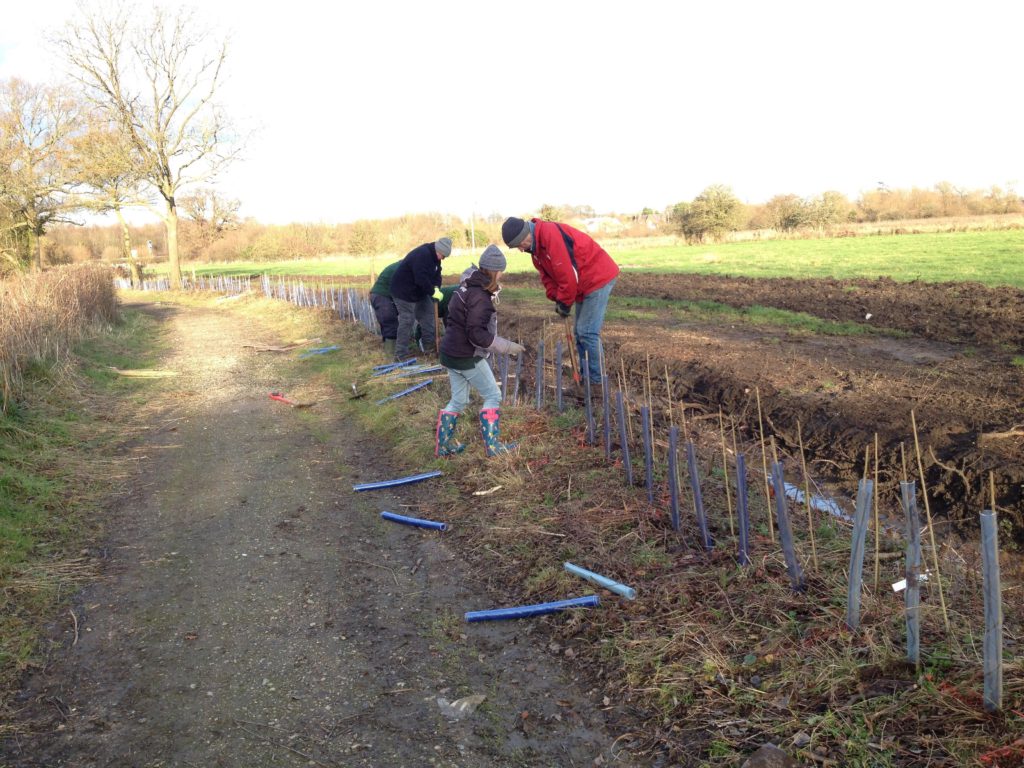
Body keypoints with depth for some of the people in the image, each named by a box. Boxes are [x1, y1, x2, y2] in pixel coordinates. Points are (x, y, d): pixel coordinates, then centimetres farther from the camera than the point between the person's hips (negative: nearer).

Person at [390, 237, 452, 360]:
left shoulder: (433, 256, 3)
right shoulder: (422, 256, -30)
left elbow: (437, 274, 6)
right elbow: (422, 279, -34)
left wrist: (436, 288, -13)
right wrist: (433, 292, -23)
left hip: (419, 291, 10)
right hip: (404, 292, -10)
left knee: (428, 315, 12)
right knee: (407, 321, -8)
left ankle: (430, 346, 21)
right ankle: (401, 354, -2)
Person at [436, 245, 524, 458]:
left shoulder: (467, 286, 7)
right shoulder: (480, 297, -22)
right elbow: (476, 334, -25)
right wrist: (507, 347, -22)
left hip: (451, 352, 9)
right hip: (468, 358, -9)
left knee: (459, 400, 18)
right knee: (493, 396, 6)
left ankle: (443, 445, 23)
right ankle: (492, 445, 10)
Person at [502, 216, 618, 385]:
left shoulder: (551, 234, -26)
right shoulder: (536, 248, 7)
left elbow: (568, 274, -27)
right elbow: (547, 276, 12)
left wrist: (565, 302, -15)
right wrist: (557, 299, -4)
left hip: (598, 278, -10)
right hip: (584, 285, 10)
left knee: (587, 332, -10)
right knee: (580, 333, 13)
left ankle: (596, 381, -3)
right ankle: (585, 377, 20)